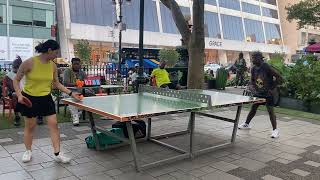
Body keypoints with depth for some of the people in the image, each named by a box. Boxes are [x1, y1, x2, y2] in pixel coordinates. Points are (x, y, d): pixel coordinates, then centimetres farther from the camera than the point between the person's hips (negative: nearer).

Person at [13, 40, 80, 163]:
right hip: (29, 99, -4)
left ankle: (57, 154, 6)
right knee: (30, 126, 10)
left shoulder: (53, 65, -3)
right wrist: (19, 94, -22)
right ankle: (28, 151, 32)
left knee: (53, 124, -2)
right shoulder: (29, 63, -17)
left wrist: (71, 93, 1)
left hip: (46, 98, 4)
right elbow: (16, 80, -8)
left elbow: (56, 84, 8)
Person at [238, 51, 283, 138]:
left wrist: (272, 88, -16)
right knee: (253, 109, 15)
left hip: (267, 93, -6)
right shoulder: (253, 69, 0)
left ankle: (275, 130, 2)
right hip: (258, 93, 6)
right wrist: (252, 88, -9)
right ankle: (246, 124, 31)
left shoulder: (267, 67, -20)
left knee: (270, 111, -6)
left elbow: (279, 78, -16)